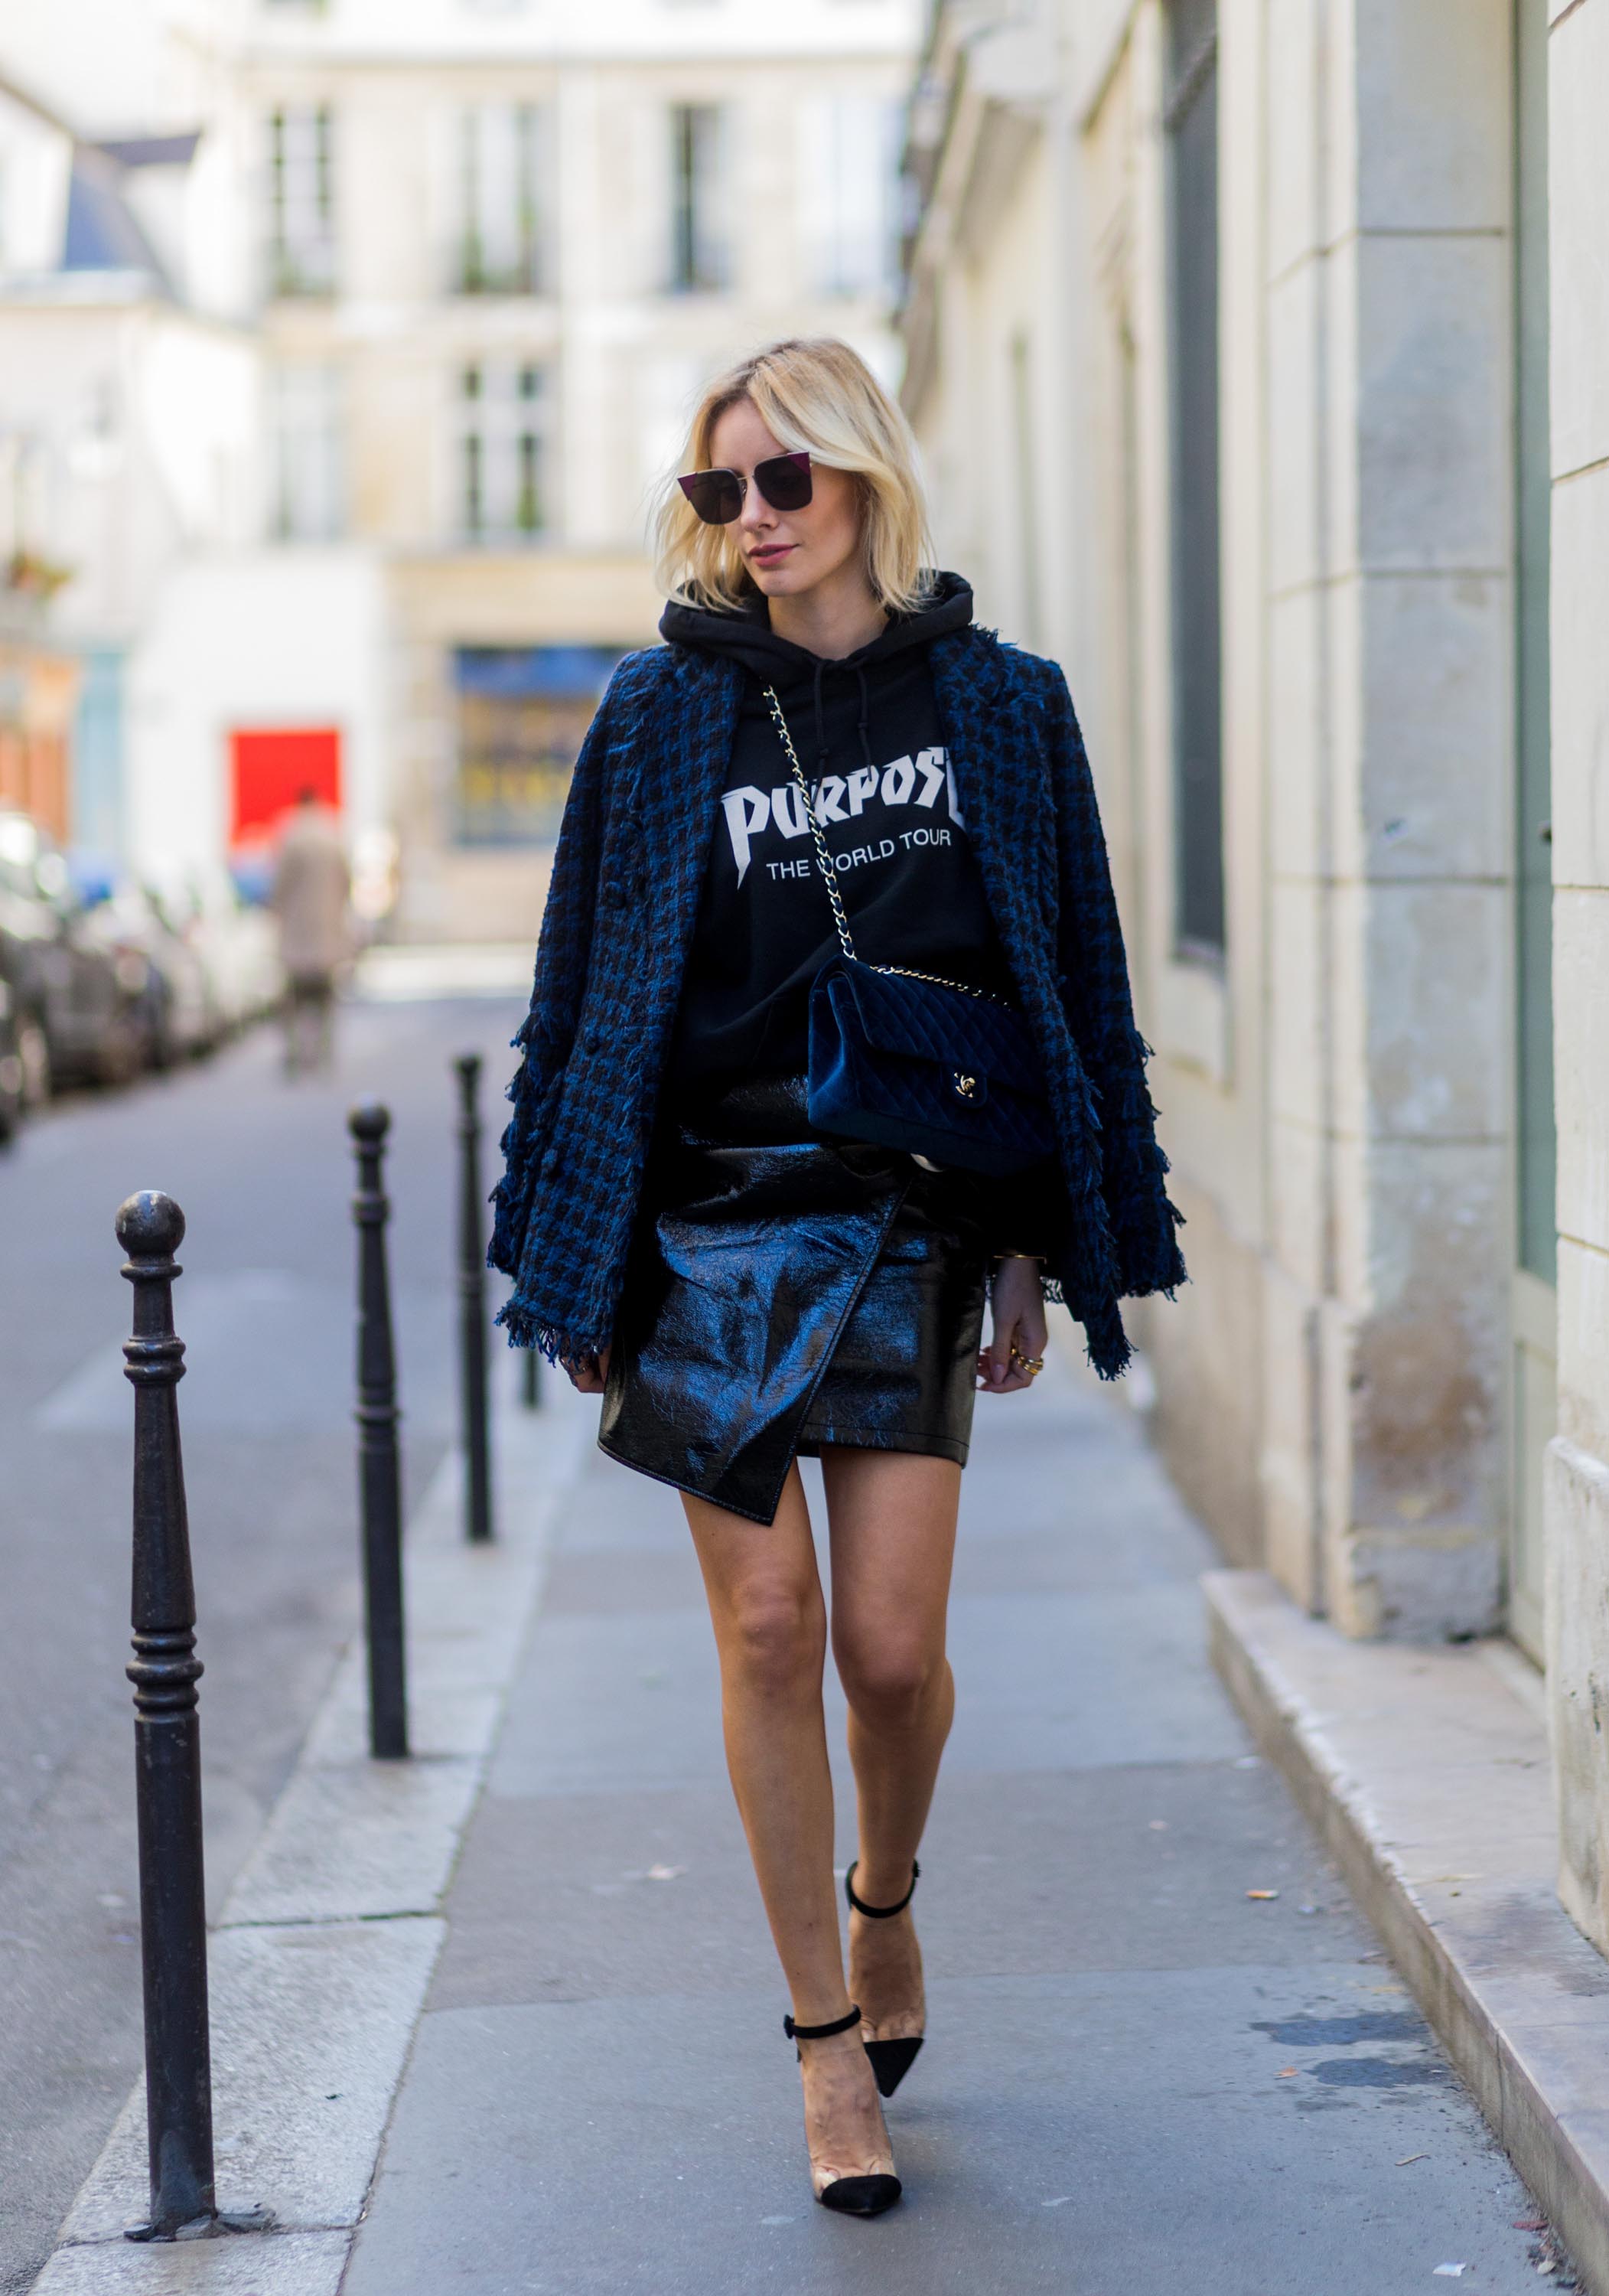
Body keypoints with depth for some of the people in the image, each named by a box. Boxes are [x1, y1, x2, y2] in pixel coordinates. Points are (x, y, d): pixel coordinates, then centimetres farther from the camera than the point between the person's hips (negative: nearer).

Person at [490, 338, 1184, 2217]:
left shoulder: (997, 705, 3)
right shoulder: (663, 716, 2)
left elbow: (1063, 983, 6)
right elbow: (588, 993, 4)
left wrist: (1032, 1247, 2)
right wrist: (575, 1272, 1)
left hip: (913, 1233, 0)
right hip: (708, 1233, 0)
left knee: (891, 1643, -4)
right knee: (768, 1630, -1)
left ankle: (884, 1905, 29)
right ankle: (827, 2039, 13)